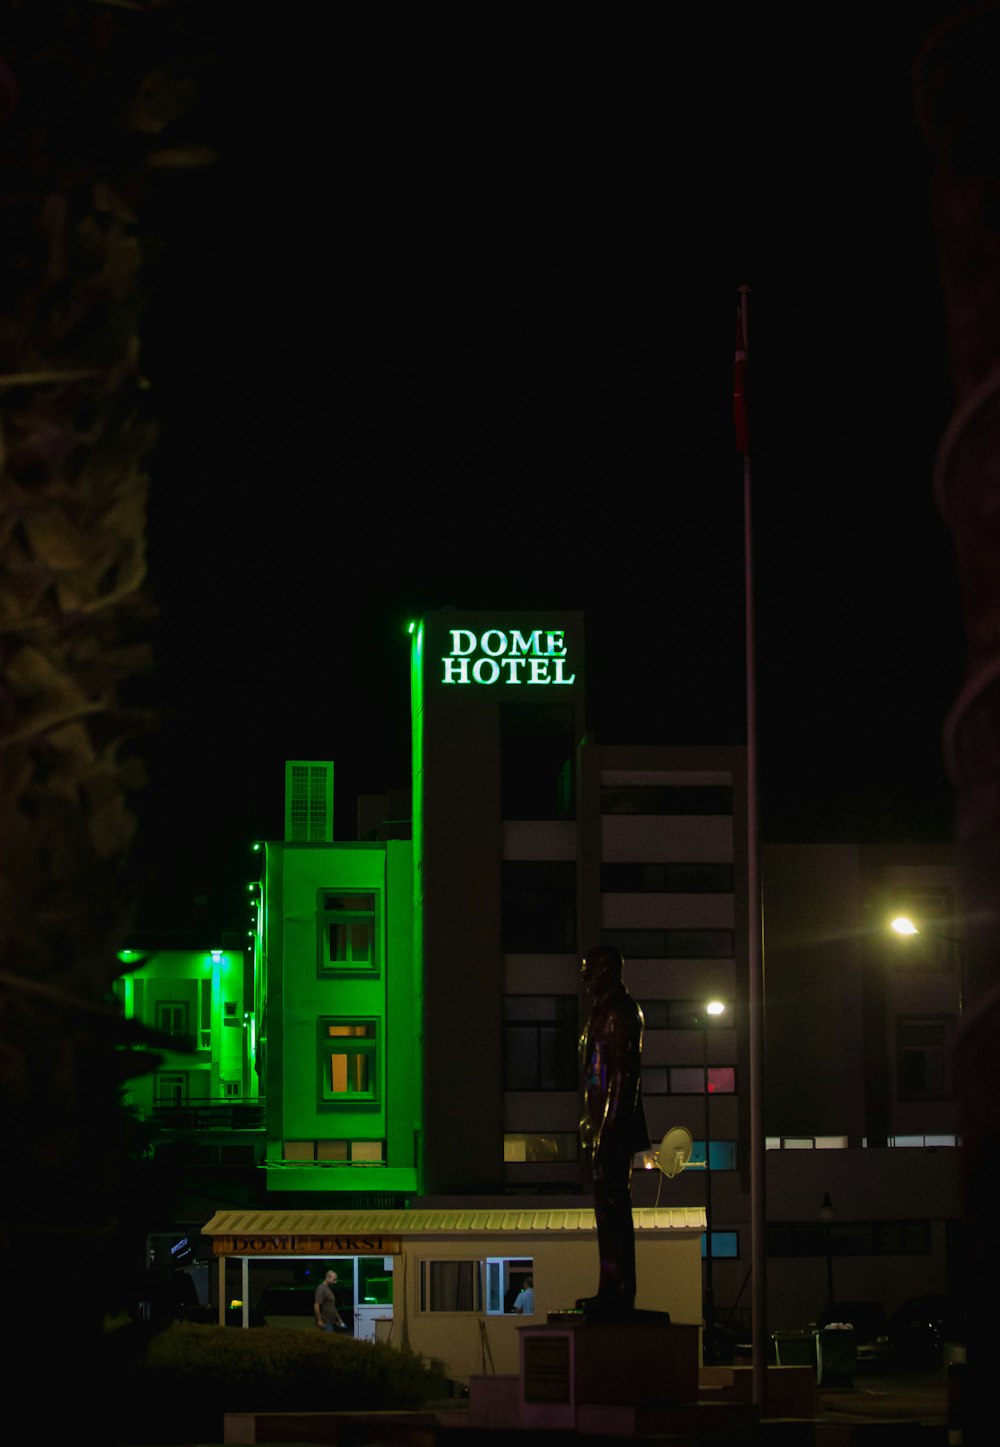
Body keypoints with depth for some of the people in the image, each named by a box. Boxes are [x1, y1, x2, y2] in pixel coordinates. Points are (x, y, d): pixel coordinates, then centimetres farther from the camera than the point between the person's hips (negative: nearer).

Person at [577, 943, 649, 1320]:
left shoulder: (621, 1011, -11)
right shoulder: (604, 1011, 19)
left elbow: (623, 1075, -18)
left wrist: (608, 1129, -22)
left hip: (614, 1125, -10)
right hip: (602, 1125, 10)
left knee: (612, 1207, -10)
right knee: (609, 1207, 11)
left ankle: (618, 1292, -10)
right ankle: (612, 1290, 15)